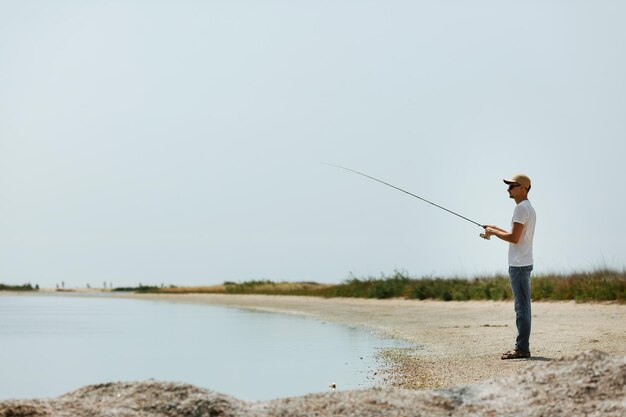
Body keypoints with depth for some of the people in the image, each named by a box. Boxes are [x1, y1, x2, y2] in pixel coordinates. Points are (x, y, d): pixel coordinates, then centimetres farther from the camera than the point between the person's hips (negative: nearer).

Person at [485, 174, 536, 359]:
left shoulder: (521, 208, -14)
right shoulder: (529, 208, 18)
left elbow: (514, 238, -21)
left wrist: (493, 232, -8)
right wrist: (496, 229, 20)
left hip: (519, 265, -11)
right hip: (522, 264, 11)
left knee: (522, 307, -10)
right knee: (523, 307, 11)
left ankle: (522, 348, -9)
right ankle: (522, 347, 14)